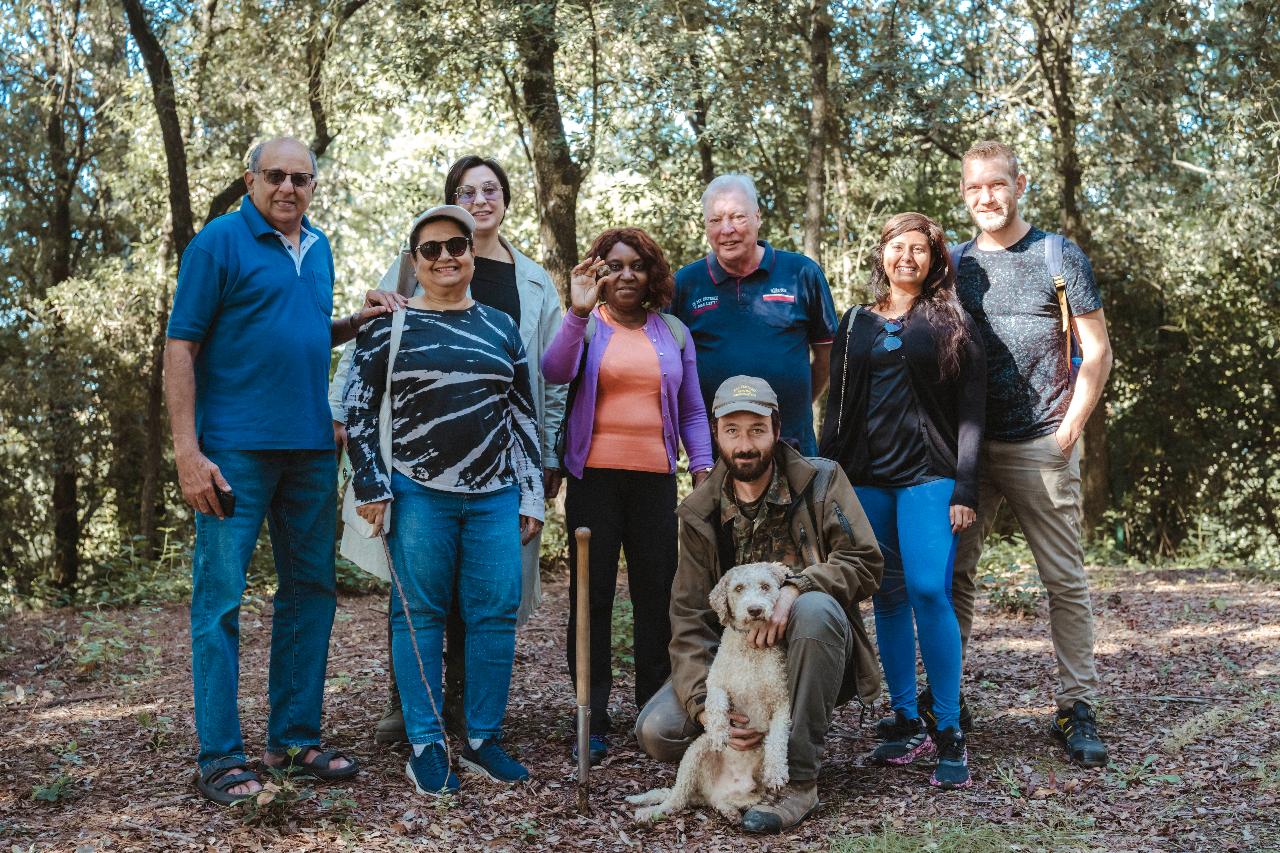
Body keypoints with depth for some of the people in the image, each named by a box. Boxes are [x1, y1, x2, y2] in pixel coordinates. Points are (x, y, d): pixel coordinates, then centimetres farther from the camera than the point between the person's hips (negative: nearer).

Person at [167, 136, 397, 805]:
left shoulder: (318, 248, 14)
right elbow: (181, 347, -8)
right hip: (235, 448, -7)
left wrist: (358, 321, 6)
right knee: (220, 596, -2)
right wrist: (187, 452, -16)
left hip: (310, 448, 7)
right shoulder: (220, 240, -5)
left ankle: (295, 736, 21)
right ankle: (220, 756, 5)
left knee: (310, 590, 10)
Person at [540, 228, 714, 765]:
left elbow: (692, 411, 16)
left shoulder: (672, 332, 14)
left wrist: (702, 470, 6)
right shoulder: (586, 326, 5)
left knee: (656, 594, 3)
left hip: (656, 479, 2)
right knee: (591, 595, 0)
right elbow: (555, 372, -15)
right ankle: (592, 722, 8)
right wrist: (579, 311, -25)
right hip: (595, 478, -2)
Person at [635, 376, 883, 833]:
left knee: (815, 608, -37)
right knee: (658, 731, -20)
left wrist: (795, 587, -31)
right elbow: (689, 617, -5)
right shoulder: (699, 512, 0)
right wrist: (706, 705, -20)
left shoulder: (821, 480, -5)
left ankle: (798, 780, -26)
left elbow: (865, 562, -13)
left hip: (809, 642, -2)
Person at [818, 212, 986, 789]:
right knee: (888, 600, 6)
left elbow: (971, 412, -1)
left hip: (928, 476, -4)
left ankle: (949, 735, -7)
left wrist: (965, 490, -10)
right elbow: (836, 409, 15)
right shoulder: (856, 324, 15)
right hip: (867, 480, 4)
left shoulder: (952, 324, 5)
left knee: (929, 593, -15)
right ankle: (906, 724, 14)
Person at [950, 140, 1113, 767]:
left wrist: (1068, 432, -7)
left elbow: (1097, 353, 1)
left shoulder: (1058, 256, 2)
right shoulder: (956, 266, 11)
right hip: (968, 449, 3)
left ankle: (1076, 708, 11)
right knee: (953, 573, 5)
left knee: (1066, 579, 1)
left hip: (1041, 449, -3)